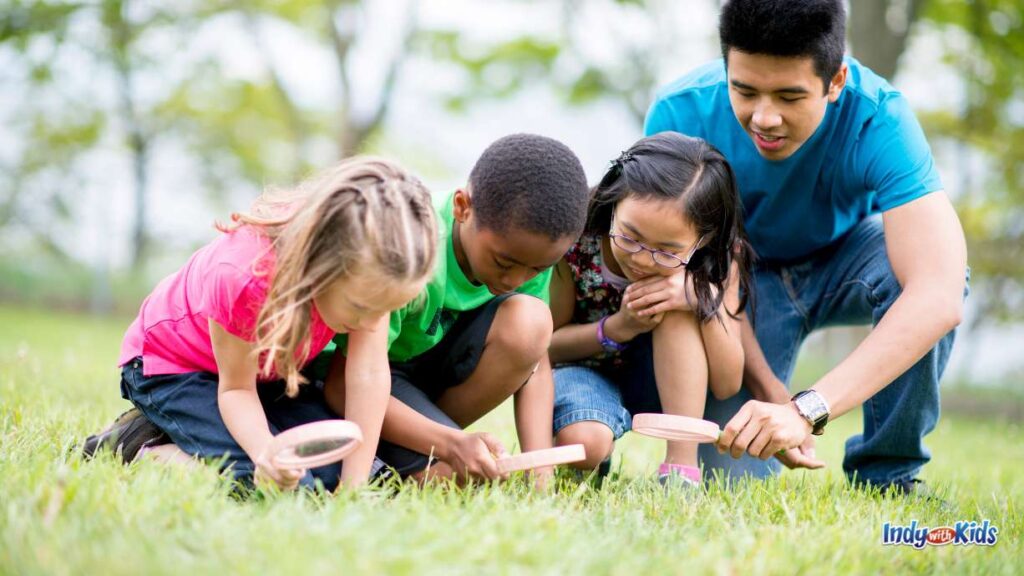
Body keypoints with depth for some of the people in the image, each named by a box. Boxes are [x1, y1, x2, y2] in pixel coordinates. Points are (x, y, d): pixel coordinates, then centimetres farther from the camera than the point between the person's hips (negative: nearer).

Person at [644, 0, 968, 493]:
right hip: (746, 275, 0)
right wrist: (771, 393, -33)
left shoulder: (877, 118, -33)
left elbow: (939, 297, -45)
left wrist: (806, 410, -54)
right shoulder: (680, 115, -29)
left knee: (916, 265, -35)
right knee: (730, 475, -19)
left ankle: (886, 473, -13)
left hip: (841, 259, 0)